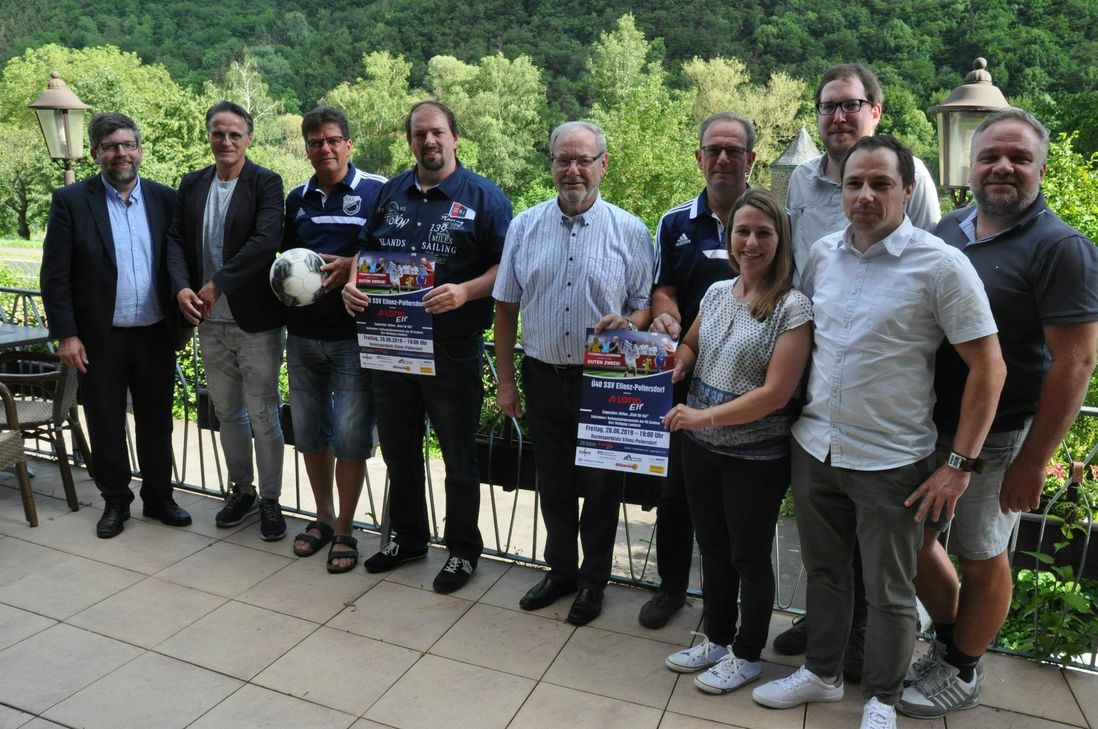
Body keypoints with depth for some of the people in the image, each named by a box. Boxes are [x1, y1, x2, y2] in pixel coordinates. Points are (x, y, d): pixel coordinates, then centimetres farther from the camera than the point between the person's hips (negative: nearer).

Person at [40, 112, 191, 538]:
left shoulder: (165, 199, 3)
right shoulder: (70, 201, -3)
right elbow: (55, 275, -5)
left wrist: (182, 322, 2)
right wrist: (66, 335, -10)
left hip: (156, 335, 2)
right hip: (100, 339, -1)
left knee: (157, 422, 12)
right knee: (106, 426, 10)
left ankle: (158, 497, 27)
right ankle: (115, 501, 26)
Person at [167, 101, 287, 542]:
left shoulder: (266, 183, -6)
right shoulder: (192, 184, 10)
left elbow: (266, 241, -19)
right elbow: (176, 240, 7)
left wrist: (217, 284, -19)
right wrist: (182, 287, -11)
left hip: (255, 320, -5)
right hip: (210, 322, 5)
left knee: (262, 415, 2)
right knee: (227, 411, 16)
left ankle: (270, 499, 17)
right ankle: (241, 490, 32)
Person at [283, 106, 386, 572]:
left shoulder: (376, 191, -3)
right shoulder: (297, 198, 14)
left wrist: (351, 265, -19)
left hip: (353, 333, -5)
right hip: (302, 333, 6)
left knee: (351, 435, -2)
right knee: (309, 430, 12)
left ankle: (345, 529, 14)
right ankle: (323, 516, 30)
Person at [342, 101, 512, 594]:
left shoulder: (483, 196, -4)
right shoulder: (390, 193, 11)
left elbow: (506, 267, -9)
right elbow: (367, 252, 17)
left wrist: (465, 292, -25)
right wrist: (352, 284, -4)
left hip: (452, 350, -5)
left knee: (459, 456, 8)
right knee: (398, 450, 18)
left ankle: (463, 550, 26)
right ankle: (407, 537, 38)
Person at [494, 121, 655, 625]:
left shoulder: (630, 231, -3)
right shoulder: (525, 226, 3)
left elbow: (647, 305, 2)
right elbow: (506, 308, 6)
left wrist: (627, 324, -21)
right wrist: (505, 381, 4)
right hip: (543, 376, 3)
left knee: (600, 485, 9)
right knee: (553, 483, 16)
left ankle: (594, 579, 30)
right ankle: (560, 569, 36)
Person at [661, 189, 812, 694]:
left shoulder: (792, 308, -15)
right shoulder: (716, 293, 4)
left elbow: (776, 393, -20)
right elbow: (691, 346, 19)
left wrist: (704, 415, -23)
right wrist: (675, 364, -4)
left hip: (755, 456, -6)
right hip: (700, 445, 6)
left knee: (749, 556, 11)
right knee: (712, 547, 19)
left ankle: (747, 655, 32)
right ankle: (717, 639, 39)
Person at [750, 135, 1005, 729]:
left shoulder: (941, 265, -12)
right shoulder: (821, 254, 2)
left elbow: (987, 368, -10)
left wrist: (960, 464, -11)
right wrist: (794, 412, 12)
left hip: (891, 462, -4)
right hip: (813, 448, 5)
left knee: (888, 592, 12)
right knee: (824, 571, 20)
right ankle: (821, 673, 41)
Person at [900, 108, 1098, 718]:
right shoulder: (949, 228, 5)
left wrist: (1033, 462, -17)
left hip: (995, 437, -6)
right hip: (926, 425, 6)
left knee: (981, 559, 10)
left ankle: (961, 673, 32)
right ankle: (949, 644, 40)